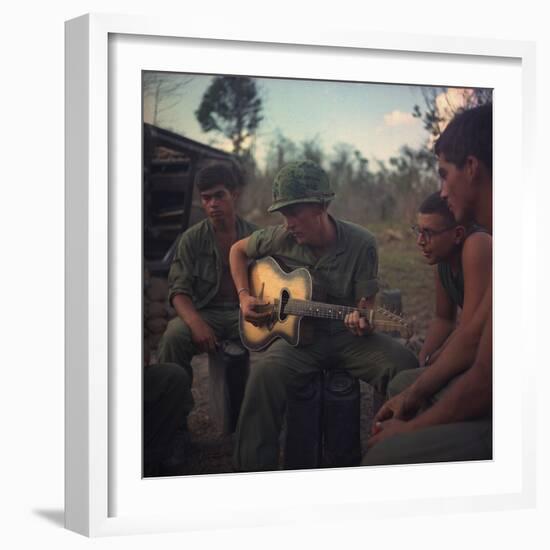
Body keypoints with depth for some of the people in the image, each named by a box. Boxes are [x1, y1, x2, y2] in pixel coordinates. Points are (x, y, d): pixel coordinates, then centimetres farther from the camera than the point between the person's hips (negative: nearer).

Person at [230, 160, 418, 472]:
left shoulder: (361, 244, -8)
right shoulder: (281, 238, -2)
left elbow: (365, 303, -4)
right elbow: (238, 250, 17)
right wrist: (244, 296, 4)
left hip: (347, 336, 0)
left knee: (404, 366, -29)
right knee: (267, 373, -34)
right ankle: (253, 468, -23)